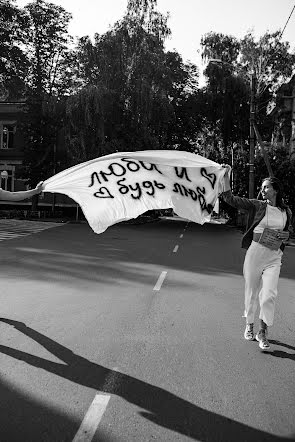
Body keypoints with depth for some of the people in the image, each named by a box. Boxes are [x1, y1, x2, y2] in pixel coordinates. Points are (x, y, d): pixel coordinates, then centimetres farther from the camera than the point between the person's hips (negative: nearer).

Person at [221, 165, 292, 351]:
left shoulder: (286, 211, 6)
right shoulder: (256, 205, -2)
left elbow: (289, 231, 21)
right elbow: (230, 199, -9)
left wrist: (284, 235, -3)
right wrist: (226, 176, -17)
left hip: (274, 257, 1)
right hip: (255, 252, -1)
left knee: (269, 295, -9)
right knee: (251, 291, 9)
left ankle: (263, 332, 8)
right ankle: (249, 325, 31)